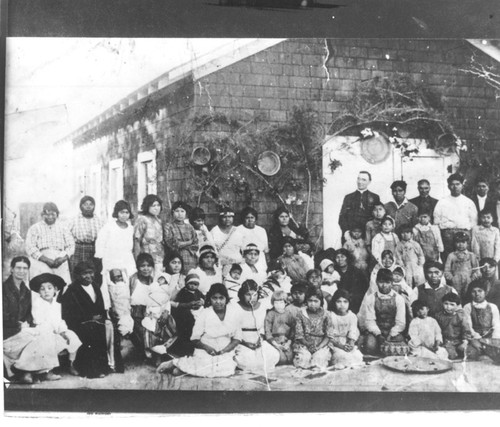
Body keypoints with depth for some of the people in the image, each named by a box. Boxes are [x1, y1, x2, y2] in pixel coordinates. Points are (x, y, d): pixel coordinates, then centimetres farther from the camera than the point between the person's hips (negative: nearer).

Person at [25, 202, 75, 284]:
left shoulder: (63, 229, 18)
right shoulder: (34, 228, 10)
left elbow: (71, 246, 13)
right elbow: (30, 247, 0)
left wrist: (63, 258, -8)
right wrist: (46, 259, -12)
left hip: (61, 263, 2)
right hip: (41, 263, -2)